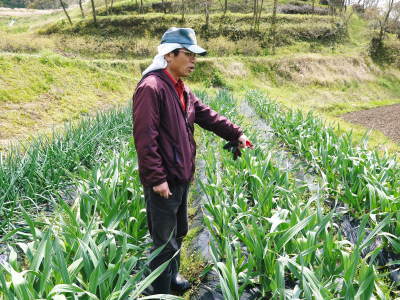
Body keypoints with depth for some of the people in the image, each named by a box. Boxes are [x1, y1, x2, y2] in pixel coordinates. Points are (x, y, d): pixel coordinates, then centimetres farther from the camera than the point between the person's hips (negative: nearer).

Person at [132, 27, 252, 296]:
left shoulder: (181, 89, 11)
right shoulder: (151, 87, -19)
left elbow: (207, 115, 14)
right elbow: (145, 138, -23)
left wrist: (236, 134, 5)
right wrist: (157, 178, -23)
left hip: (182, 176, 10)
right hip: (163, 180, -9)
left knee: (178, 233, 24)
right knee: (165, 241, 5)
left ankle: (172, 276, 45)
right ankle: (161, 291, 25)